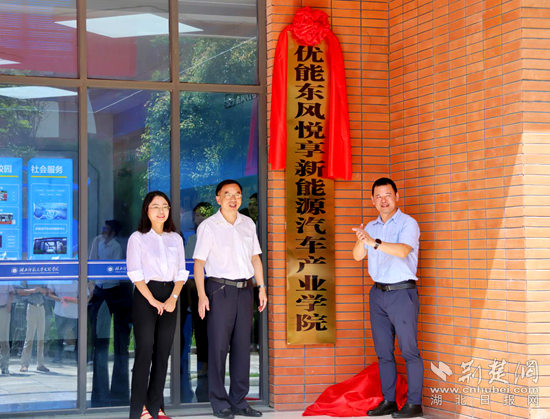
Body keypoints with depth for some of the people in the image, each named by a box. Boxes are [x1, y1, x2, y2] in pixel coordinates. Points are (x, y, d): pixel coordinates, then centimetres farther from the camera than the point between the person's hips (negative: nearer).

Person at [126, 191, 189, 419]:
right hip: (145, 297, -4)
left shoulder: (175, 238, 13)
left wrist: (173, 298, -6)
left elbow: (181, 272, 9)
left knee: (163, 353, 5)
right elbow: (135, 273, -6)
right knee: (144, 352, -6)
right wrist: (152, 300, -13)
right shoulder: (137, 238, 1)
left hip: (169, 297, 4)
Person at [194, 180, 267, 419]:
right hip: (220, 289, -5)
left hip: (245, 289, 5)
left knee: (242, 345, 7)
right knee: (218, 346, -3)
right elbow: (198, 262, -5)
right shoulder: (208, 227, -3)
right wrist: (202, 295, -13)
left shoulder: (248, 224, 12)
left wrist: (262, 287, 11)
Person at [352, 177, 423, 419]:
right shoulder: (372, 227, 14)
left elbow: (403, 250, -23)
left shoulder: (408, 223, -5)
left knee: (409, 349, -6)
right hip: (378, 292, 6)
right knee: (383, 351, 8)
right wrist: (361, 241, -18)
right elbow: (358, 256, 4)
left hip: (402, 292, -6)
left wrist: (374, 242, -33)